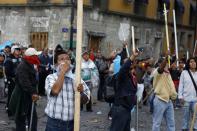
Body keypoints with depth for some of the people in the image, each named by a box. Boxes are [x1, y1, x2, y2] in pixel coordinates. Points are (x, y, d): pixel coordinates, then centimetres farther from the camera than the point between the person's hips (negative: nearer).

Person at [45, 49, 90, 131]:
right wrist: (63, 71, -15)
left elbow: (85, 100, 5)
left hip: (72, 123, 3)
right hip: (55, 123, -3)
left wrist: (81, 92, -17)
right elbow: (55, 90, -25)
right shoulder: (51, 77, -3)